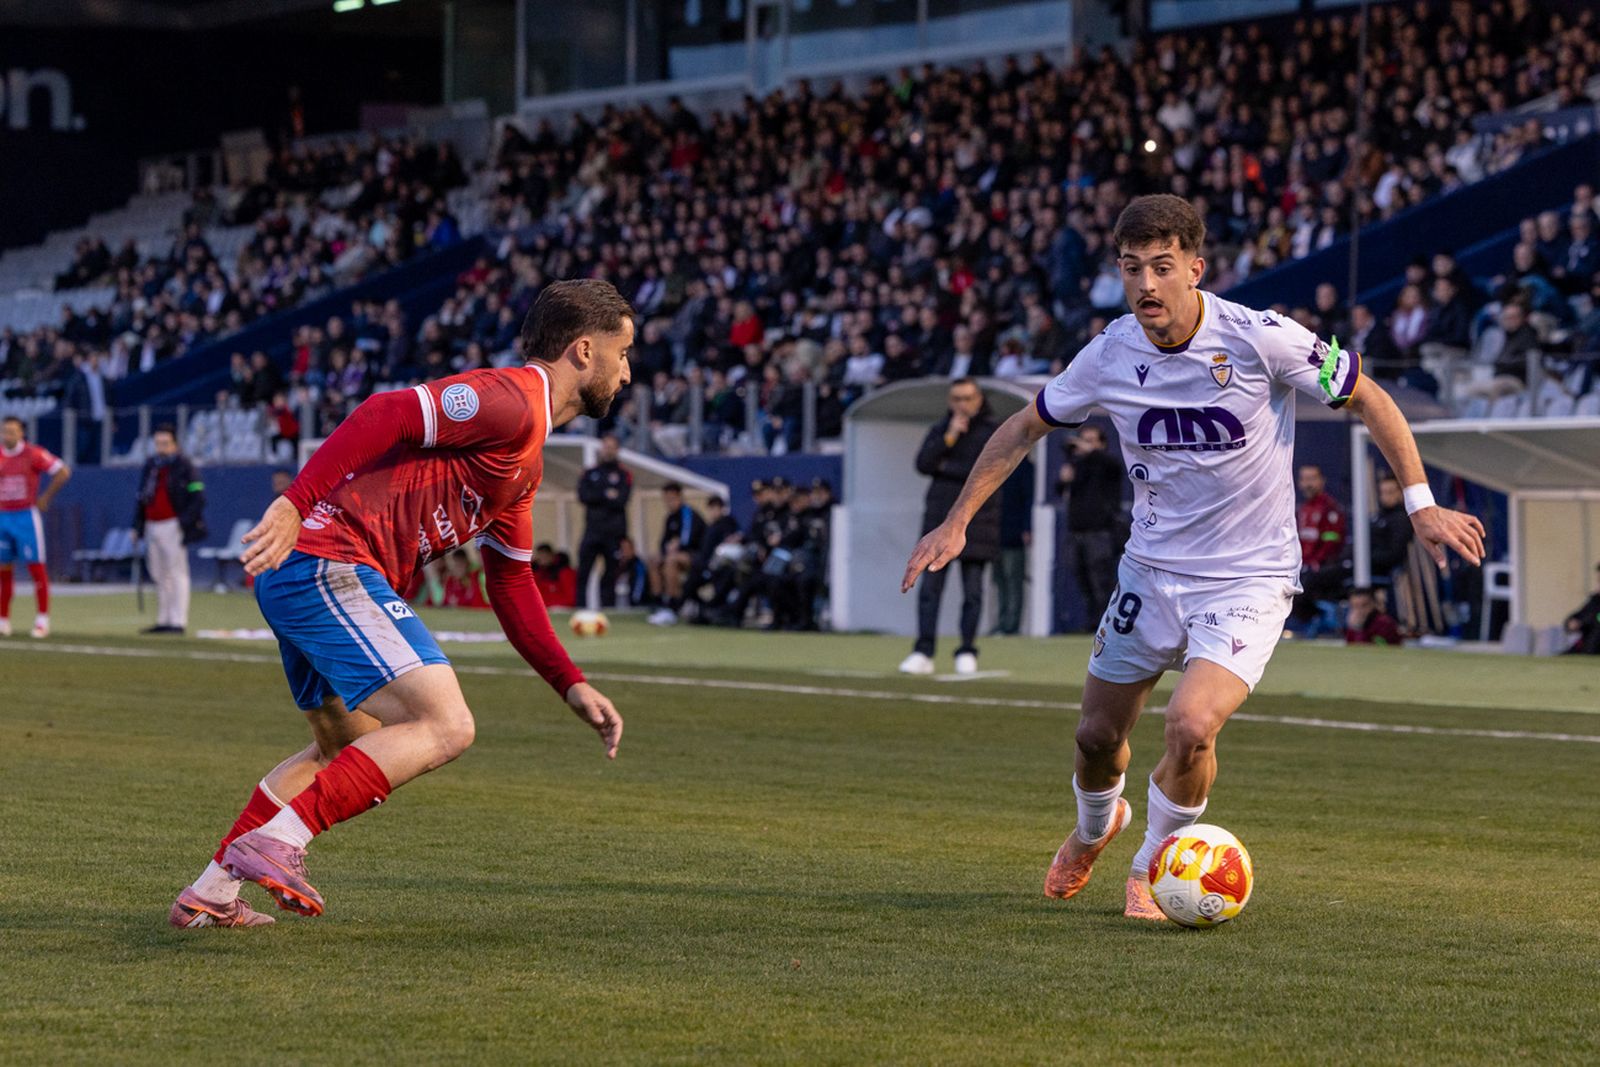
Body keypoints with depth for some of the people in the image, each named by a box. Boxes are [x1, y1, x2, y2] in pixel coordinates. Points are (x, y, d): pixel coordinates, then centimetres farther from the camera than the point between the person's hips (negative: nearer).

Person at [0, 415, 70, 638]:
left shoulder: (33, 454, -7)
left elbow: (63, 472, -9)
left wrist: (45, 498, -6)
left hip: (26, 517, -4)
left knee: (36, 567, -4)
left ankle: (42, 619, 0)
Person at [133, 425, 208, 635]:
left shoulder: (185, 466, -3)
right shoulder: (150, 466, 16)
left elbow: (197, 497, -9)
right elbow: (141, 498, 21)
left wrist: (186, 522, -18)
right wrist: (137, 525, 14)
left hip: (173, 526, -7)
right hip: (152, 528, 7)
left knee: (177, 573, -8)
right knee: (159, 576, 10)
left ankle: (178, 621, -10)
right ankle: (163, 620, 15)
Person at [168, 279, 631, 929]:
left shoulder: (526, 460, 23)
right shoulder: (510, 402, -10)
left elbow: (511, 585, 27)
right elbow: (384, 416, -22)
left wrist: (573, 686, 20)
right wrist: (295, 504, -30)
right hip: (330, 564, -11)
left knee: (348, 749, 26)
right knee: (445, 728, -18)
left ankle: (210, 893, 29)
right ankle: (277, 841, -21)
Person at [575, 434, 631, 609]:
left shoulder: (624, 475, 6)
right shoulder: (590, 473, 13)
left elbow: (621, 500, -7)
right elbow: (583, 496, -2)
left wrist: (596, 498, -5)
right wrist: (606, 496, -9)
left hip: (613, 533, -1)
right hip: (592, 531, 1)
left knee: (610, 573, -1)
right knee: (583, 570, -7)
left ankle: (608, 606, 4)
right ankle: (581, 606, -4)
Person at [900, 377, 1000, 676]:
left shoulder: (993, 432, 2)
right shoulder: (940, 429, 13)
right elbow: (923, 463, 0)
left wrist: (946, 467, -4)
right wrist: (950, 437, -9)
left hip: (976, 516, -3)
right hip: (939, 517, 3)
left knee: (973, 589, -2)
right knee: (930, 586, -4)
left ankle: (967, 652, 5)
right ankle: (923, 653, -5)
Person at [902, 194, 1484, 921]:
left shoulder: (1262, 340, -18)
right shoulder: (1110, 356, -7)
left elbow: (1367, 399, -5)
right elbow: (1025, 429, 10)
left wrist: (1421, 504, -9)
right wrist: (956, 522, 6)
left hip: (1249, 580, -4)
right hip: (1150, 572, 4)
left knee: (1190, 726, -24)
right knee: (1097, 735, 11)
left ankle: (1152, 868, 5)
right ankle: (1095, 828, 49)